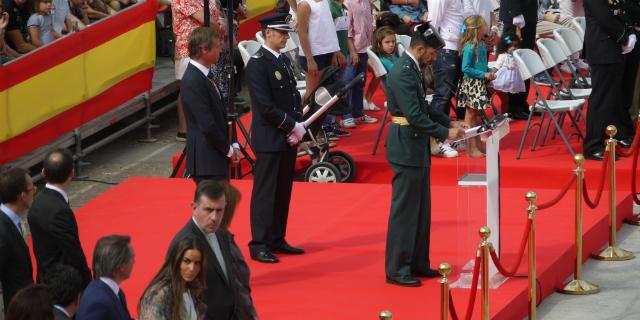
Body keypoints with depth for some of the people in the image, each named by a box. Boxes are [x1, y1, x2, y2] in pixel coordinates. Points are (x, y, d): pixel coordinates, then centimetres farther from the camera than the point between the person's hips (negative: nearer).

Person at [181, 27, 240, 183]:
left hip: (217, 159, 10)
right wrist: (229, 149, -10)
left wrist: (232, 146, 8)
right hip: (207, 161, -10)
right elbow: (207, 125, -21)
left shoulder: (203, 75, 12)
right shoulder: (192, 81, -19)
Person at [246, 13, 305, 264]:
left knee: (283, 192, 12)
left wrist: (298, 125, -1)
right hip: (269, 139, -8)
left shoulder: (284, 61, 13)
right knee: (265, 193, -4)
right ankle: (259, 245, 0)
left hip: (288, 138, 8)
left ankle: (277, 240, 21)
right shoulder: (257, 64, -13)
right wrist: (292, 126, -14)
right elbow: (266, 107, -19)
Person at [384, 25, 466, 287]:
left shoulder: (412, 69, 11)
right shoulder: (402, 74, -21)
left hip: (416, 148, 10)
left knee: (421, 209, 16)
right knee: (404, 210, -4)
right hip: (406, 149, -10)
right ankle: (396, 270, 2)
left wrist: (449, 122, 10)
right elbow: (415, 116, -24)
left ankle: (417, 263, 24)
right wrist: (445, 133, -18)